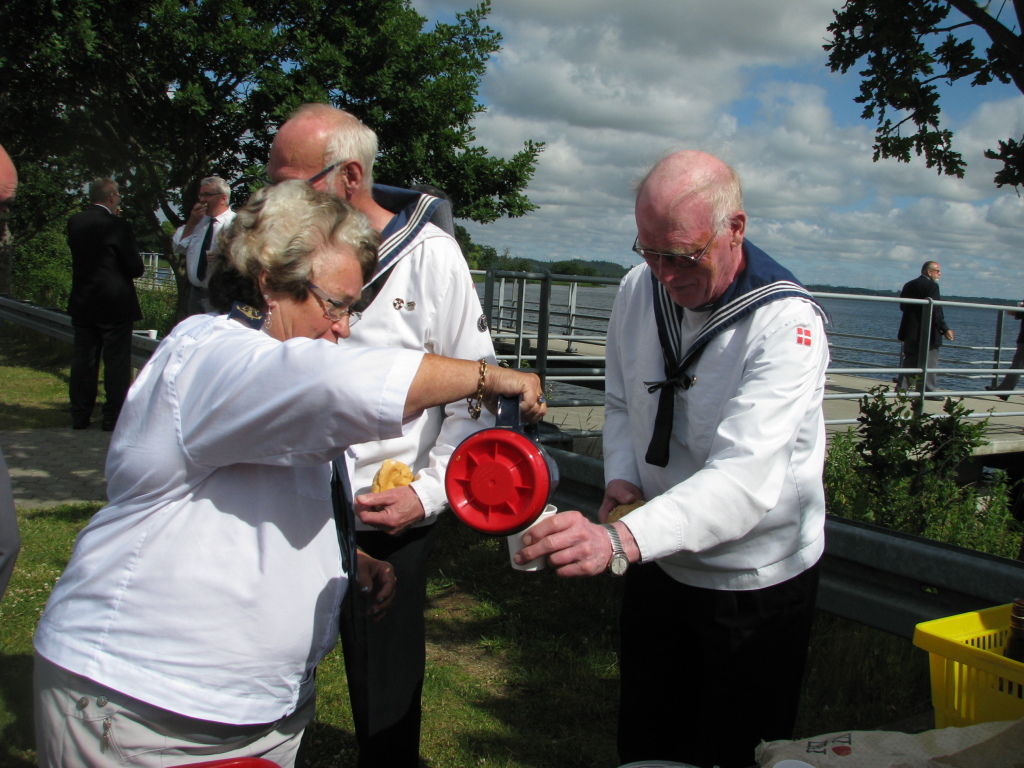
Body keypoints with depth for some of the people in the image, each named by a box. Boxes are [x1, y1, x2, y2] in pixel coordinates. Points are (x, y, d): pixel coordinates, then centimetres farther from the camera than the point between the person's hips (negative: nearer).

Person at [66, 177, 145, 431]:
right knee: (116, 361, 2)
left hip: (82, 303, 6)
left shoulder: (74, 222, 3)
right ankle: (113, 416, 4)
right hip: (114, 304, -6)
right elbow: (136, 268, -14)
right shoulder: (117, 225, -15)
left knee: (83, 360, 11)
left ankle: (80, 416, 16)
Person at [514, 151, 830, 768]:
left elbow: (745, 479, -37)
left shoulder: (786, 324, -26)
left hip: (757, 584, -5)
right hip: (659, 567, 5)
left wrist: (621, 541, -50)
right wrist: (622, 476, -11)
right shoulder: (639, 290, -6)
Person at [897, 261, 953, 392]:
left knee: (909, 362, 11)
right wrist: (945, 329, -21)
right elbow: (935, 311, -19)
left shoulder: (908, 285, 11)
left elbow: (902, 307, 15)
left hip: (909, 331, 7)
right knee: (929, 363, -1)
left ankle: (901, 388, 9)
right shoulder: (932, 286, -12)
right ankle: (928, 390, 0)